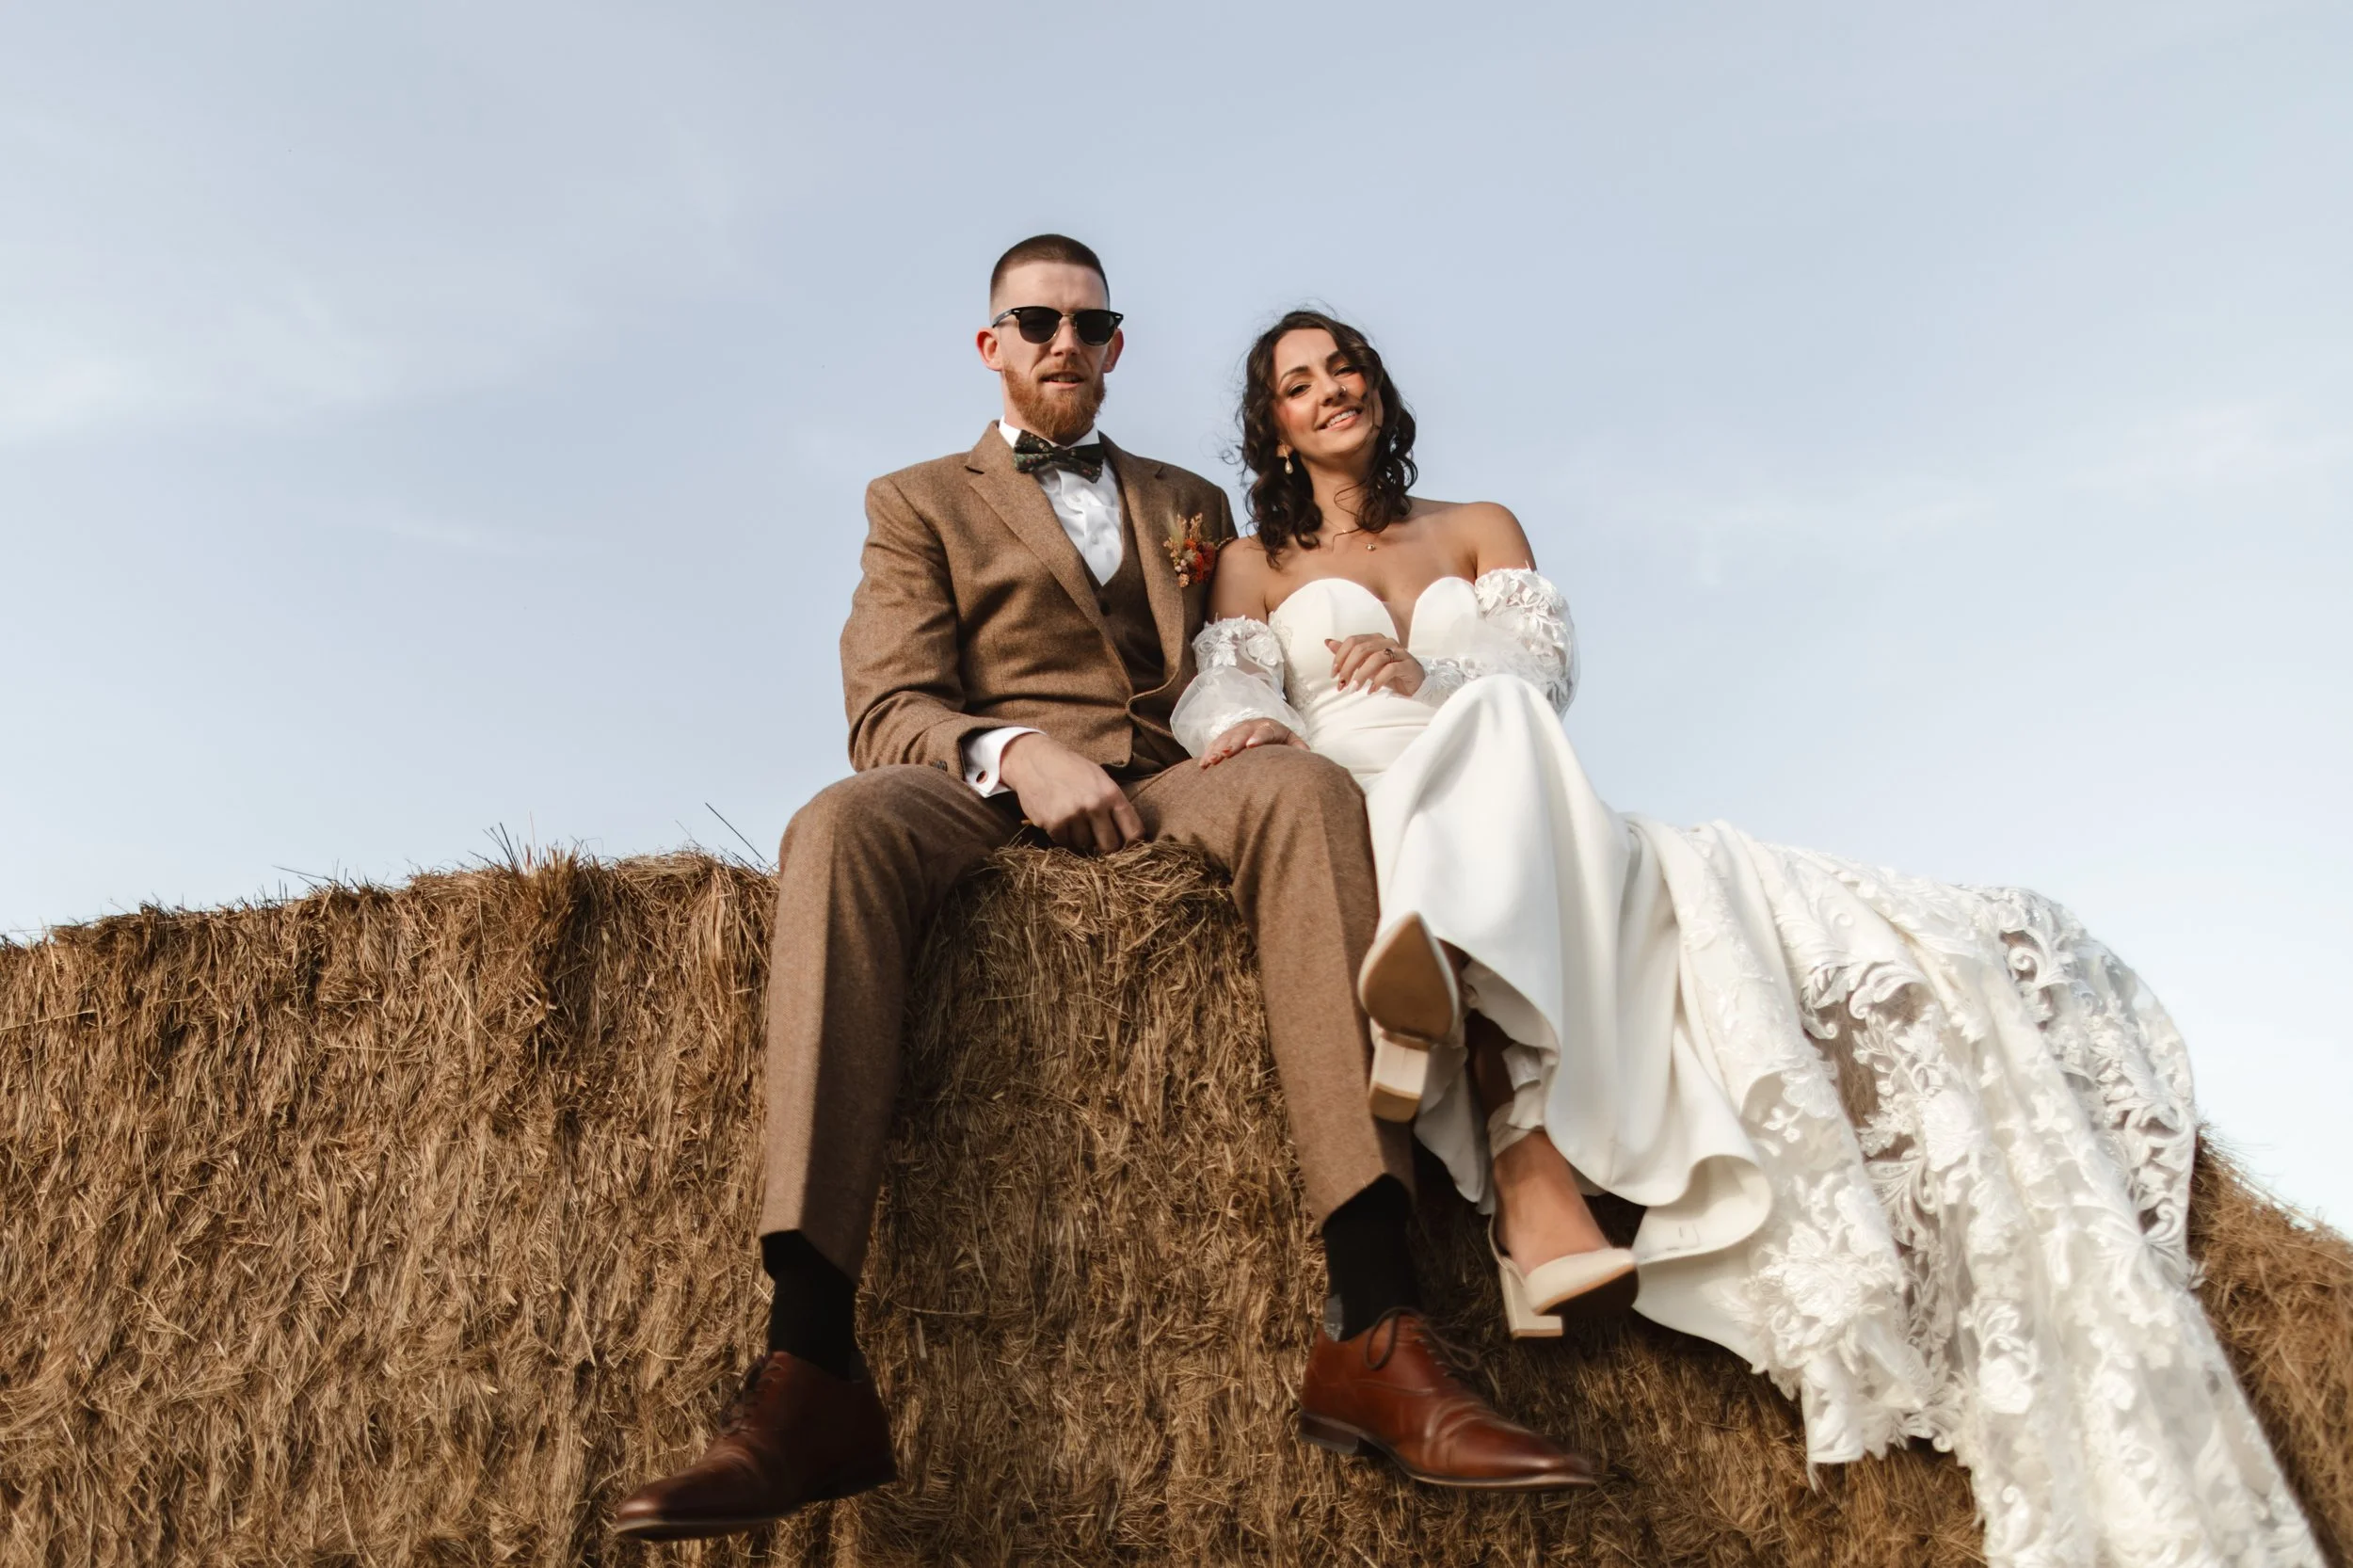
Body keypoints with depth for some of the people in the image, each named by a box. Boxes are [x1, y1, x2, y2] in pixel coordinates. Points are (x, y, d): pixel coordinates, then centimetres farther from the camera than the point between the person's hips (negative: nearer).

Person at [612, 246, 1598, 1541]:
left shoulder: (1191, 504, 30)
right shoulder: (918, 502, 21)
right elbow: (889, 709, 4)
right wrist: (1016, 753, -18)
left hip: (1164, 795, 2)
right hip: (984, 795, -1)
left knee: (1303, 788, -34)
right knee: (841, 824, -37)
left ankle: (1374, 1336, -45)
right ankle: (809, 1368, -46)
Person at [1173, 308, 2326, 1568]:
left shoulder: (1478, 526, 28)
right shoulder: (1254, 564, 24)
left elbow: (1547, 659, 11)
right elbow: (1223, 685, 5)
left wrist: (1427, 672, -10)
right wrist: (1246, 727, -21)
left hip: (1534, 846, 4)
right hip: (1356, 832, -3)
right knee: (1493, 725, -39)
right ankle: (1532, 1189, -59)